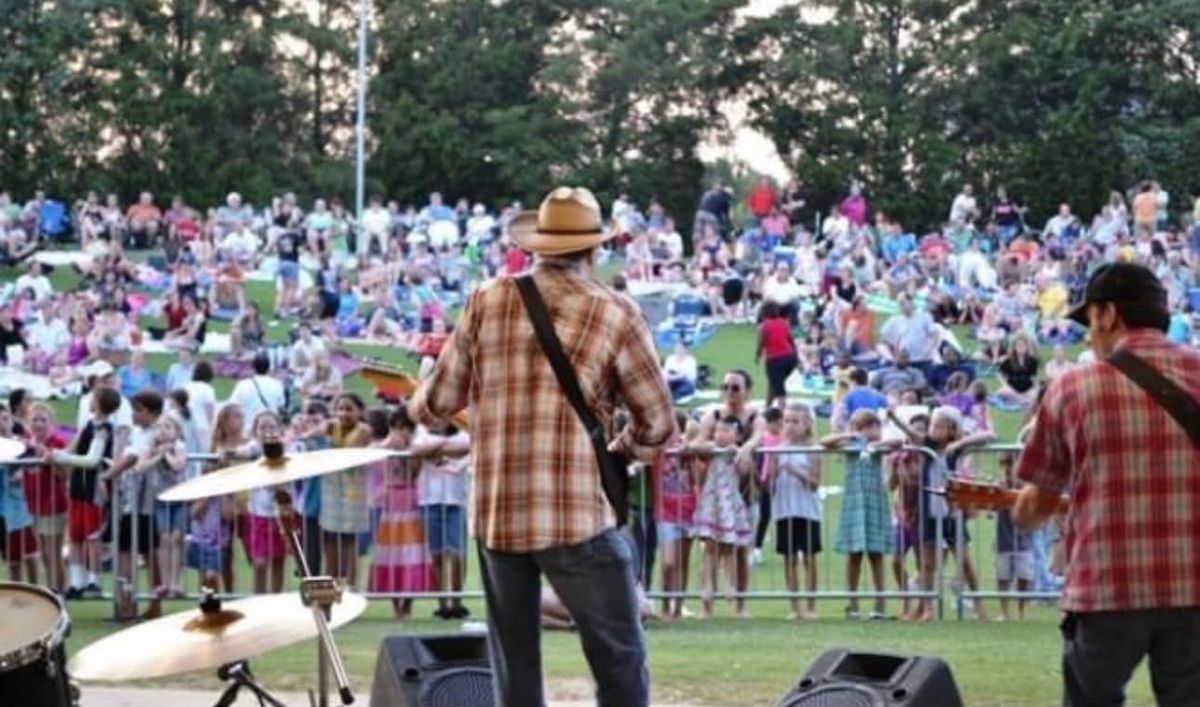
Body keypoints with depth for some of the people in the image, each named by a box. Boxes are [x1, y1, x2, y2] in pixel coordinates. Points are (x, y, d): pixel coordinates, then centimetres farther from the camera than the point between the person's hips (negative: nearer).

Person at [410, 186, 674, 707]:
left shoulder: (487, 302, 5)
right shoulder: (615, 313, -1)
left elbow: (439, 402, 10)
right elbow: (658, 423, 1)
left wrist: (419, 403, 33)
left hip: (495, 515, 4)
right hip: (577, 516, -4)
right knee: (619, 662, 2)